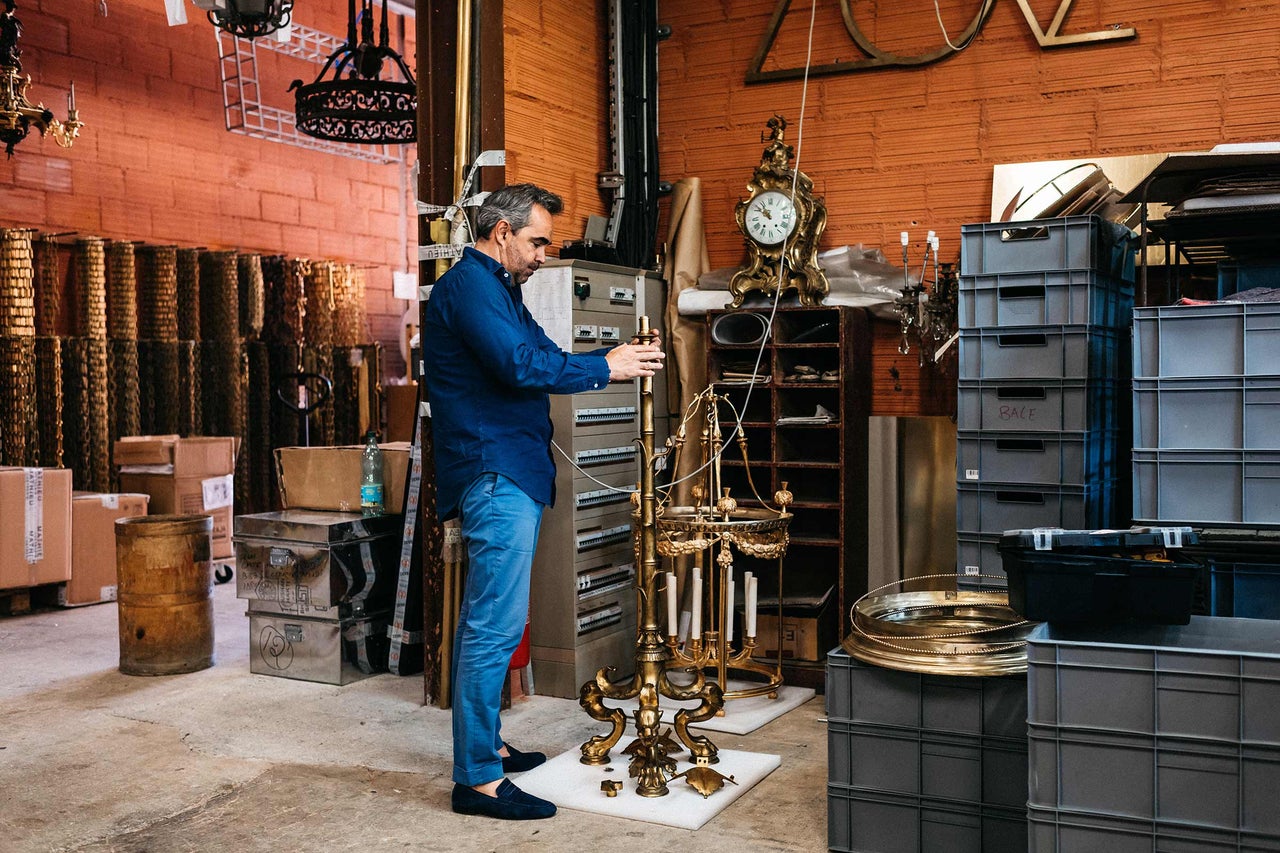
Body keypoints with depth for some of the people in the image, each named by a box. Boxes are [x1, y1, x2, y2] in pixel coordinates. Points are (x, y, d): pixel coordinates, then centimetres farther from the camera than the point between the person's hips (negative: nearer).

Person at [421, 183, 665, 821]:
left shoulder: (497, 289, 22)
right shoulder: (469, 283, -11)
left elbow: (545, 357, 23)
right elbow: (521, 365, -22)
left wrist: (617, 356, 8)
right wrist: (606, 368, -12)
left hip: (507, 474, 11)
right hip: (494, 474, -11)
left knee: (486, 620, 16)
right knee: (496, 625, -10)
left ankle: (484, 744, 27)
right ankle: (478, 779, -6)